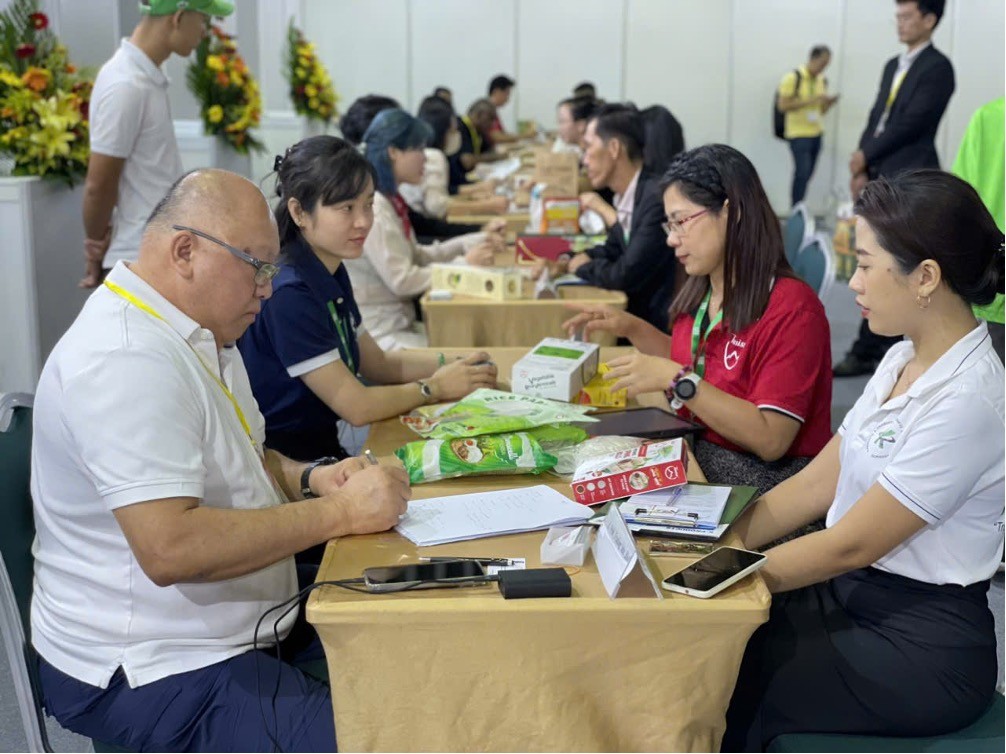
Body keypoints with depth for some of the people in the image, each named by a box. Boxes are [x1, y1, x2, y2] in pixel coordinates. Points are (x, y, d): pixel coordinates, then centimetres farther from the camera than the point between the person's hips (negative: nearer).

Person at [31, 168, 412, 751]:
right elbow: (169, 549, -31)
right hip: (149, 675, -10)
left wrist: (307, 478, 2)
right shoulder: (126, 361, -23)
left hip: (238, 629, 10)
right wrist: (339, 512, -25)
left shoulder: (196, 333, 11)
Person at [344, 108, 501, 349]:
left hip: (401, 322, 9)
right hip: (378, 334, -9)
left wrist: (470, 243, 6)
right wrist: (464, 264, -13)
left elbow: (414, 256, 16)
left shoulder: (390, 200, 10)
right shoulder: (371, 206, -19)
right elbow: (402, 281, -20)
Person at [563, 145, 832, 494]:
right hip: (692, 464, 7)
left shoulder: (791, 308, -17)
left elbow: (770, 440, -22)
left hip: (759, 484, -7)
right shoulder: (700, 294, 3)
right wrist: (634, 330, 6)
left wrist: (676, 379, -25)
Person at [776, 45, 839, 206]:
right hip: (798, 134, -6)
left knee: (806, 175, 6)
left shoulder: (822, 80, 13)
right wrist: (810, 100, -18)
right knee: (802, 173, -13)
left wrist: (829, 102, -3)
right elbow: (783, 105, -14)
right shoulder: (793, 78, -8)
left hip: (816, 134, 7)